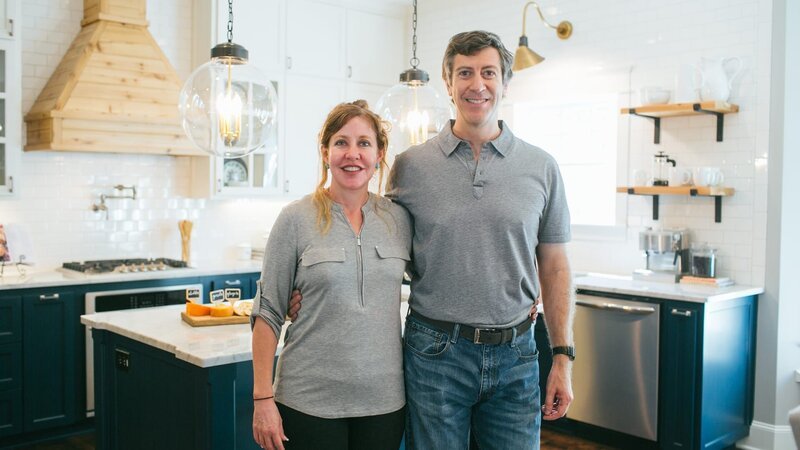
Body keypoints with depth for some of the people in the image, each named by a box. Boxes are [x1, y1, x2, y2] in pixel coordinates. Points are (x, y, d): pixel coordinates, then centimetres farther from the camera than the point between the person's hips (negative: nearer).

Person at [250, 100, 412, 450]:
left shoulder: (399, 219, 2)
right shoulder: (296, 219, -7)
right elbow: (268, 313, -5)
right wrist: (263, 398, -8)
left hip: (383, 399, 3)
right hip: (309, 401, -3)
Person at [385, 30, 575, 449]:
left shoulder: (542, 168, 2)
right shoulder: (410, 165, -1)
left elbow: (554, 267, 6)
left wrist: (563, 357, 3)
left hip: (514, 354, 1)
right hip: (435, 350, -1)